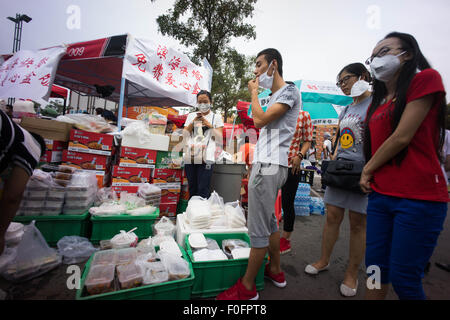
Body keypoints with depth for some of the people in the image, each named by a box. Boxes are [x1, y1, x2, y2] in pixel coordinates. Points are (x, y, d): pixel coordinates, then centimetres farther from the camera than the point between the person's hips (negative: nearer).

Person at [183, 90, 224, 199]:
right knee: (192, 188, 7)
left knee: (203, 190, -6)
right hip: (190, 156, 3)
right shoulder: (191, 115, 19)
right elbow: (184, 135, 11)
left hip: (206, 157, -2)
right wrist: (193, 122, -3)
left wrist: (209, 125, -9)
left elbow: (219, 138, 4)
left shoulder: (216, 117, 12)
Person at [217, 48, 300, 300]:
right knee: (269, 221, 18)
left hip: (269, 167, -10)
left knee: (258, 229, -3)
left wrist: (254, 92, -1)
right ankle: (276, 270, 35)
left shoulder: (290, 91, -6)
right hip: (268, 165, 10)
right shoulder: (276, 96, 23)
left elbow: (260, 120, -18)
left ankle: (247, 288, 12)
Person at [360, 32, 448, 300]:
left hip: (418, 198, -6)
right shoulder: (377, 104, 17)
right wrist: (370, 177, 1)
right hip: (380, 195, 6)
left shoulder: (426, 78, -3)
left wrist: (367, 170, -2)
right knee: (376, 269, 14)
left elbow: (402, 137, -11)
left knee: (403, 279, 4)